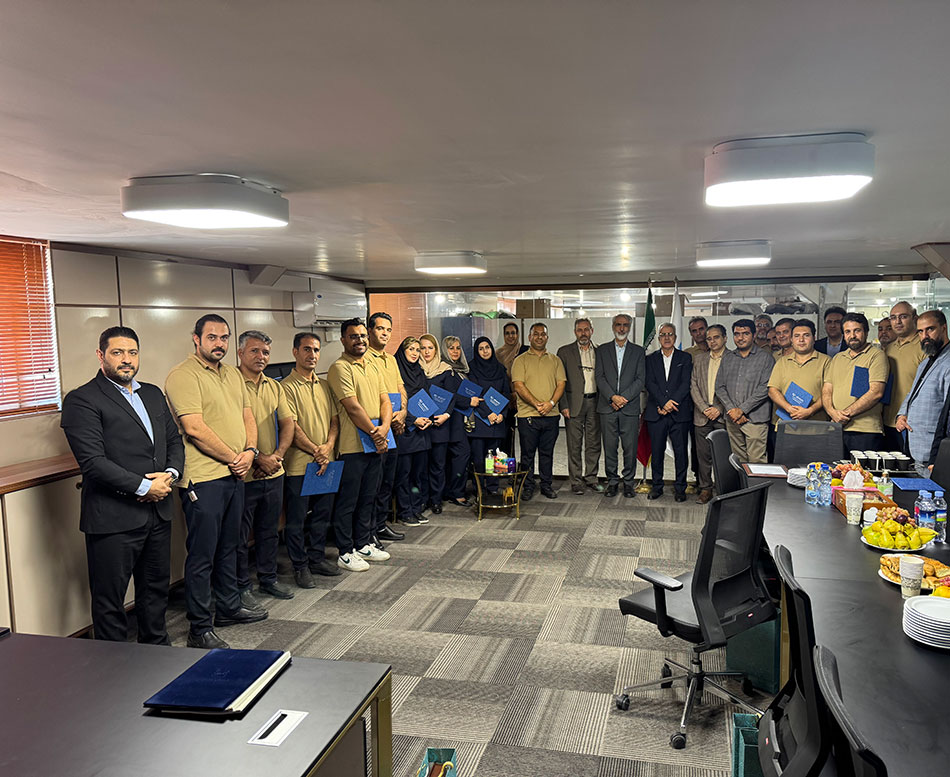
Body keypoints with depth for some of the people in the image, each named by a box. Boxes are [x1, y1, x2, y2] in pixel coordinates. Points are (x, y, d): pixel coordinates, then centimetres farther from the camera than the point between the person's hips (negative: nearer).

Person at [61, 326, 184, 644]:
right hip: (113, 519, -7)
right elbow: (92, 461, -17)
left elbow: (174, 440, 15)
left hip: (158, 511, 7)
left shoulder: (153, 394, 14)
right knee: (109, 599, 7)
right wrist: (143, 486, -17)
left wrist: (170, 473, -5)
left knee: (156, 588, 20)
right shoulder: (81, 400, -9)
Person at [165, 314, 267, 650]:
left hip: (234, 475, 8)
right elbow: (195, 428, -19)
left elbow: (247, 416, 15)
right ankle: (200, 629, 9)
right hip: (203, 479, -8)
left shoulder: (233, 374, 15)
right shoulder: (183, 375, -11)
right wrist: (233, 458, -12)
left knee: (228, 546, 20)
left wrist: (250, 451, -4)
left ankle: (228, 608, 35)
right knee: (201, 555, -1)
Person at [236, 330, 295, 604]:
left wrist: (277, 455, -4)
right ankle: (242, 587, 20)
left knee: (269, 530, 18)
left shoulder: (274, 387, 11)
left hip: (274, 473, 7)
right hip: (243, 474, -6)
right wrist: (258, 458, -18)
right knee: (240, 535, 6)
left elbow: (287, 423, 11)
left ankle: (268, 579, 33)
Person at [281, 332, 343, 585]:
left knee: (322, 515, 16)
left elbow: (334, 420, 11)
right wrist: (315, 451, -14)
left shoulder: (324, 386, 13)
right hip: (299, 464, -6)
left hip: (325, 463, 6)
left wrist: (328, 446, -6)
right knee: (296, 519, 5)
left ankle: (317, 558, 30)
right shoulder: (287, 387, -9)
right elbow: (292, 427, -14)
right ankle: (300, 566, 17)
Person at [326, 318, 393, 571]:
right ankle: (346, 553, 13)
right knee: (347, 502, 3)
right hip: (351, 447, -8)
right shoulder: (340, 368, -11)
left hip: (375, 445, 8)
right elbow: (353, 408, -17)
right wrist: (374, 434, -13)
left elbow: (385, 400, 9)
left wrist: (384, 427, -9)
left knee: (367, 498, 17)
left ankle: (363, 544, 30)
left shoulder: (372, 367, 14)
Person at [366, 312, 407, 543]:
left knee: (388, 479, 15)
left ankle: (381, 525, 26)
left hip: (394, 428, 8)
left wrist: (402, 412, -2)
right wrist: (389, 418, -17)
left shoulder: (391, 359, 17)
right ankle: (369, 531, 7)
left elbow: (401, 390, 17)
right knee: (374, 479, -3)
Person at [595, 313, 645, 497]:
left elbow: (641, 379, 1)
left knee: (630, 448, 1)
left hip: (630, 407, 0)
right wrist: (612, 397, -11)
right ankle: (612, 481, 15)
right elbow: (599, 377, 2)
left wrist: (624, 398, -10)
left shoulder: (638, 351, 9)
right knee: (610, 447, 4)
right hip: (607, 407, 1)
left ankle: (628, 482, 13)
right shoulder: (602, 350, 11)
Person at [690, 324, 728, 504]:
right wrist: (704, 408, -5)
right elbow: (693, 386, 7)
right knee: (703, 454, 6)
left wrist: (719, 409, -11)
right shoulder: (699, 358, 12)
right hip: (702, 415, 3)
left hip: (723, 415, -3)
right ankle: (705, 488, 17)